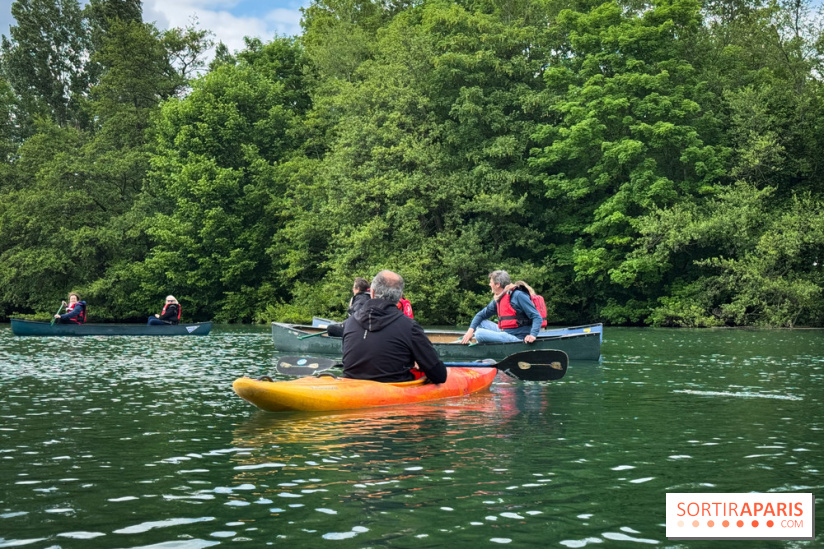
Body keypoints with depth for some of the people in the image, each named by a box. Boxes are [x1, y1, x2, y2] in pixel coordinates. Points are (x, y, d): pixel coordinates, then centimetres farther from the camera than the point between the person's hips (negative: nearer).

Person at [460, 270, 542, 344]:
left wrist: (533, 335, -30)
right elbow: (482, 315, 20)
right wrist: (471, 330, 4)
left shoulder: (518, 296, -13)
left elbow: (537, 317, -15)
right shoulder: (497, 300, 13)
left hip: (517, 338, -9)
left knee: (479, 334, -20)